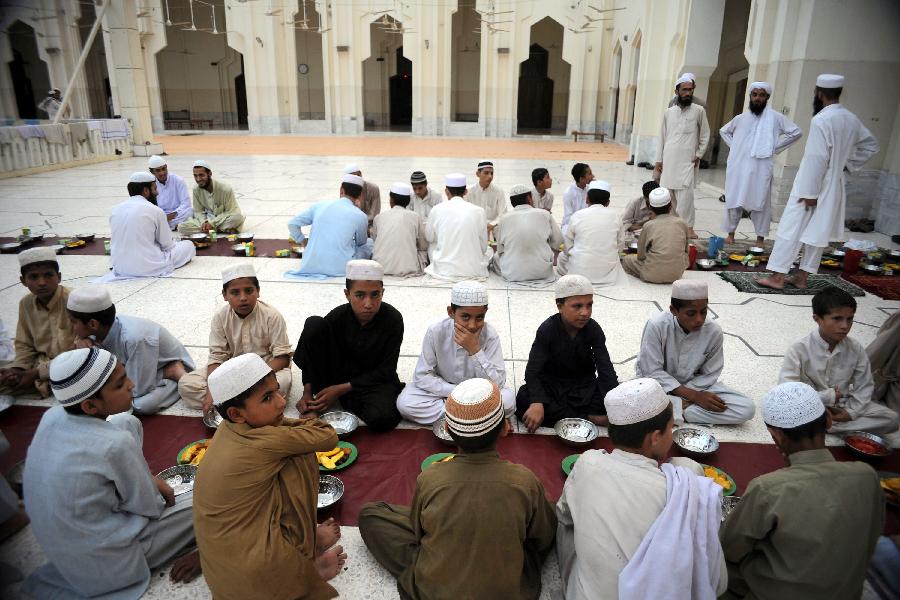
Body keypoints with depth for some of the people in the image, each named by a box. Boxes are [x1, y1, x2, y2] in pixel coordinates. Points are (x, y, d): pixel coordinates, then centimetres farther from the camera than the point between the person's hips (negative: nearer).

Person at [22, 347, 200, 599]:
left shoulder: (52, 416, -14)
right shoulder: (116, 445, -35)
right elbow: (148, 508, -18)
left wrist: (148, 479, 2)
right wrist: (157, 486, 4)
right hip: (105, 567, -7)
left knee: (129, 423, 10)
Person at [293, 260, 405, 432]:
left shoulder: (393, 319, -18)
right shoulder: (337, 317, -13)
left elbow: (385, 370, -14)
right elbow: (313, 356, 0)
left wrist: (341, 389, -18)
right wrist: (307, 392, -13)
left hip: (375, 379, -2)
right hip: (340, 371, 3)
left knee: (381, 419, -37)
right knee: (313, 325, -19)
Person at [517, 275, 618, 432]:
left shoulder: (594, 329, -11)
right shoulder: (547, 330, -17)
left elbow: (606, 368, -17)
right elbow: (533, 370, -24)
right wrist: (537, 403, -43)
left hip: (584, 384, 2)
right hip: (550, 384, -1)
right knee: (524, 400, -32)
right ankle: (589, 418, -28)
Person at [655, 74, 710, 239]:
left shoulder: (699, 111, 1)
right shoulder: (668, 112, 9)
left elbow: (705, 136, 5)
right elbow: (662, 137, 12)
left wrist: (698, 156, -3)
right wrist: (659, 159, 8)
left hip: (687, 162, -3)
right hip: (668, 160, 3)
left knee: (685, 194, -11)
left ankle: (688, 228, -5)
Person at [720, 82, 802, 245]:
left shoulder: (775, 118, 2)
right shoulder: (740, 118, 9)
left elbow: (796, 132, 4)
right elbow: (723, 131, 26)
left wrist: (775, 147, -1)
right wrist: (734, 145, 12)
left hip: (761, 169, -2)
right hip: (738, 167, 2)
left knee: (760, 203, -2)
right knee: (734, 201, 4)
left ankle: (760, 237, 5)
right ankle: (731, 233, 16)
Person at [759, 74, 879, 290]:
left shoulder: (821, 120, -17)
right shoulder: (852, 119, 8)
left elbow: (816, 159, -20)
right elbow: (871, 144, 22)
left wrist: (810, 192, -17)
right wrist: (849, 164, 17)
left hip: (812, 185, -8)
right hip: (834, 186, 8)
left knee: (790, 230, -5)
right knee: (818, 232, 10)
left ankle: (777, 277, -5)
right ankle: (802, 277, 16)